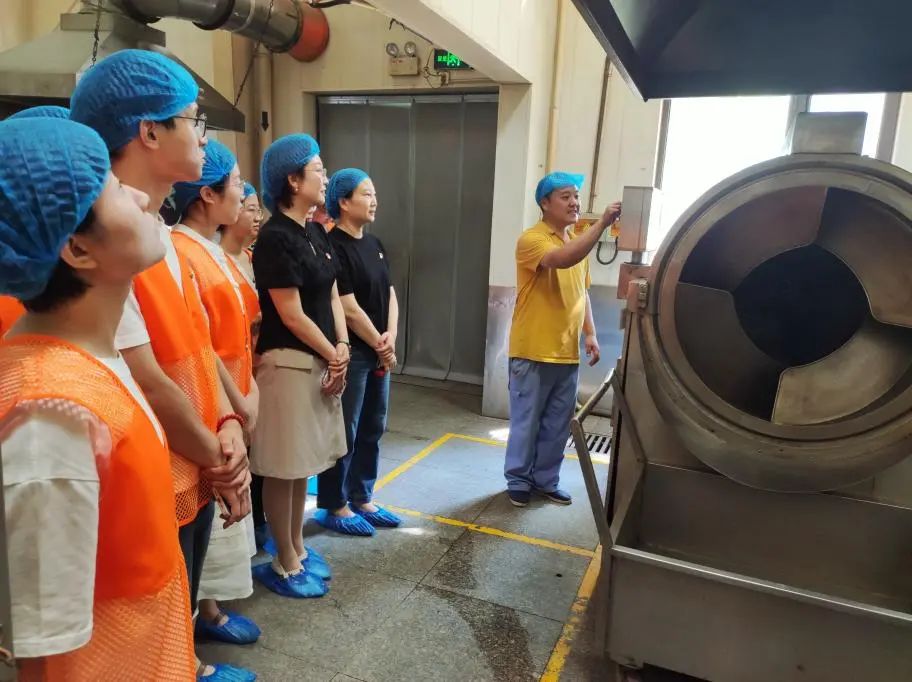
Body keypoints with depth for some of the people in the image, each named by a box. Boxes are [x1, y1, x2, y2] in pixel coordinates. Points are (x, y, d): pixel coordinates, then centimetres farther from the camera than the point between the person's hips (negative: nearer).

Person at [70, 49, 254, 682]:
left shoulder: (161, 231, 6)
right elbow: (145, 384, -23)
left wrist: (228, 428, -6)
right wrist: (218, 460, -10)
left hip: (195, 475, 8)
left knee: (180, 609, 26)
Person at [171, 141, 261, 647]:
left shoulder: (214, 248, 10)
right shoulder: (180, 252, -20)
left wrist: (249, 387, 7)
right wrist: (238, 404, -14)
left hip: (229, 406, 9)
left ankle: (211, 606, 36)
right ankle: (205, 611, 25)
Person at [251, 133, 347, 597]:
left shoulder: (315, 232, 11)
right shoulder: (275, 237, -15)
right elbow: (291, 315, -16)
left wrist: (341, 348, -1)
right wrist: (334, 355, -7)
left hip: (319, 361, 9)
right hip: (287, 363, -8)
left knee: (303, 463, 18)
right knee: (283, 467, 4)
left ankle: (297, 547, 33)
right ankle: (284, 563, 20)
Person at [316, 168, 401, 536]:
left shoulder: (374, 244, 12)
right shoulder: (334, 248, -14)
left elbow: (390, 295, 11)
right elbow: (349, 309, -17)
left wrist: (390, 337, -5)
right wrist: (380, 346, -7)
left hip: (379, 353, 8)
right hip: (351, 354, -8)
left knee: (372, 429, 15)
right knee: (345, 433, 3)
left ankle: (361, 499, 30)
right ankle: (334, 506, 19)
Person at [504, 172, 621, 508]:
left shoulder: (578, 241, 13)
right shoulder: (531, 239, -11)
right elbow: (562, 259, -32)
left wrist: (590, 333, 10)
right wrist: (602, 223, -31)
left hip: (567, 352, 7)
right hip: (533, 352, -7)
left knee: (557, 425, 14)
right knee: (526, 422, 6)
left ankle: (546, 479, 29)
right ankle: (518, 481, 22)